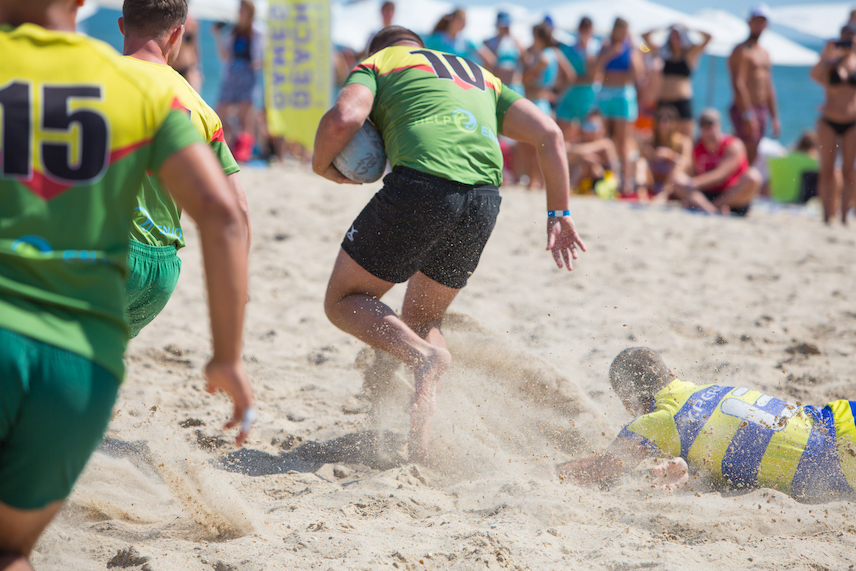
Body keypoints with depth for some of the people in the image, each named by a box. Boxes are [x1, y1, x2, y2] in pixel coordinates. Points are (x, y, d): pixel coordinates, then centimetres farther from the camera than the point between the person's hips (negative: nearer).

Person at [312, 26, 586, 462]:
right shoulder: (480, 75, 33)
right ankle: (421, 435, 5)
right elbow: (549, 134, 21)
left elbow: (344, 118, -3)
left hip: (419, 185, -5)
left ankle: (424, 357, -14)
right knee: (422, 321, 24)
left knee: (344, 302, 13)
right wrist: (559, 213, 21)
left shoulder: (377, 63, 20)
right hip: (484, 202, 5)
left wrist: (322, 166, 16)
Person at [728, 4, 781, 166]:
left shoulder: (765, 54, 21)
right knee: (748, 155, -16)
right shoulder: (742, 51, -6)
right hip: (745, 110, -8)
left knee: (752, 158, 6)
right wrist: (748, 115, -21)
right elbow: (738, 83, -15)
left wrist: (774, 117, 18)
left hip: (762, 111, 8)